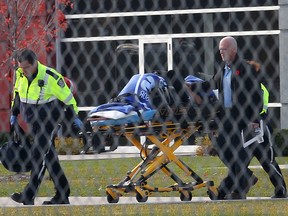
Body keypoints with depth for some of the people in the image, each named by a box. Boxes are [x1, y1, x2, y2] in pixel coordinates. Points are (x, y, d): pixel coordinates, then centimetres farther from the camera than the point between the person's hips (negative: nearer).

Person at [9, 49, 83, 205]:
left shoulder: (50, 77, -20)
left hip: (47, 119, -7)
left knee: (40, 153, -12)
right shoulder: (20, 74, -2)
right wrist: (14, 114, 20)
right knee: (49, 154, 10)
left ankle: (29, 196, -14)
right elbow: (17, 92, 17)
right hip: (31, 119, 7)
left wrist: (75, 116, -3)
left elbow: (66, 95, -11)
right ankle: (62, 195, 16)